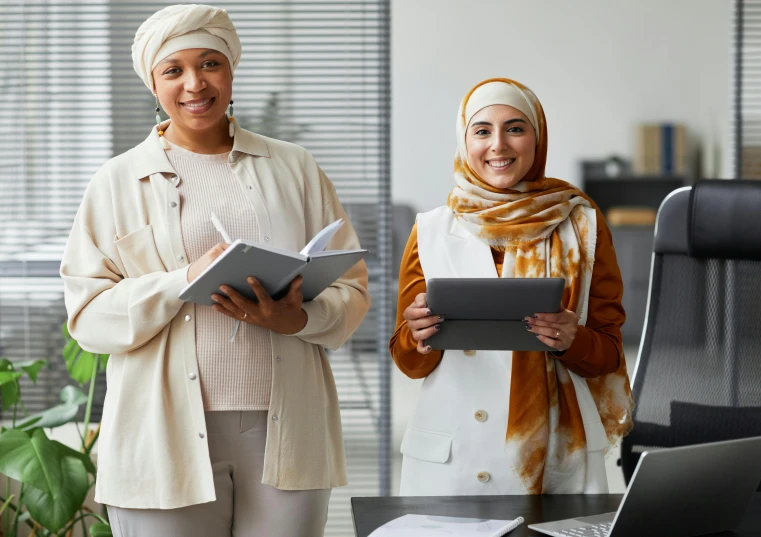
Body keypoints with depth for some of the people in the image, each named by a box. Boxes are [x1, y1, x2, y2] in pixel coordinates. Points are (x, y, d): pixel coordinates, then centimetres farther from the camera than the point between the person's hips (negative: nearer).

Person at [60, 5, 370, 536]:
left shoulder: (295, 168, 12)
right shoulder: (118, 182, 7)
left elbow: (352, 288, 9)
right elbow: (89, 315, -1)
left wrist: (297, 319, -13)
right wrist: (187, 279, -16)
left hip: (286, 429, 2)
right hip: (169, 440, -1)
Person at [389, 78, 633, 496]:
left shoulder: (582, 225, 4)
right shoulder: (431, 231, 5)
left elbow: (608, 352, 5)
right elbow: (411, 364, 7)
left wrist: (572, 342, -15)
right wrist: (420, 337, -14)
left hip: (555, 458, 0)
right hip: (450, 459, 0)